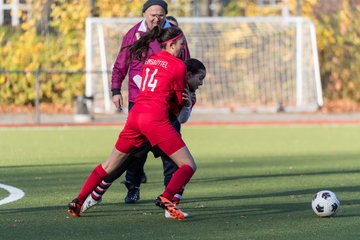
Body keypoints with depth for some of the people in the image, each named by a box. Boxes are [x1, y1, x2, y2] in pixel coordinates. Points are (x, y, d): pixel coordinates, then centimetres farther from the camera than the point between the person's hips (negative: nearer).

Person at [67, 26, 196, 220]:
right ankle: (166, 198, -27)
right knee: (189, 166, -3)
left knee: (109, 166, 20)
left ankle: (78, 201, 15)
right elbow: (179, 101, 12)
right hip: (156, 118, -7)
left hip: (134, 116, 7)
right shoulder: (178, 66, 2)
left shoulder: (149, 60, 20)